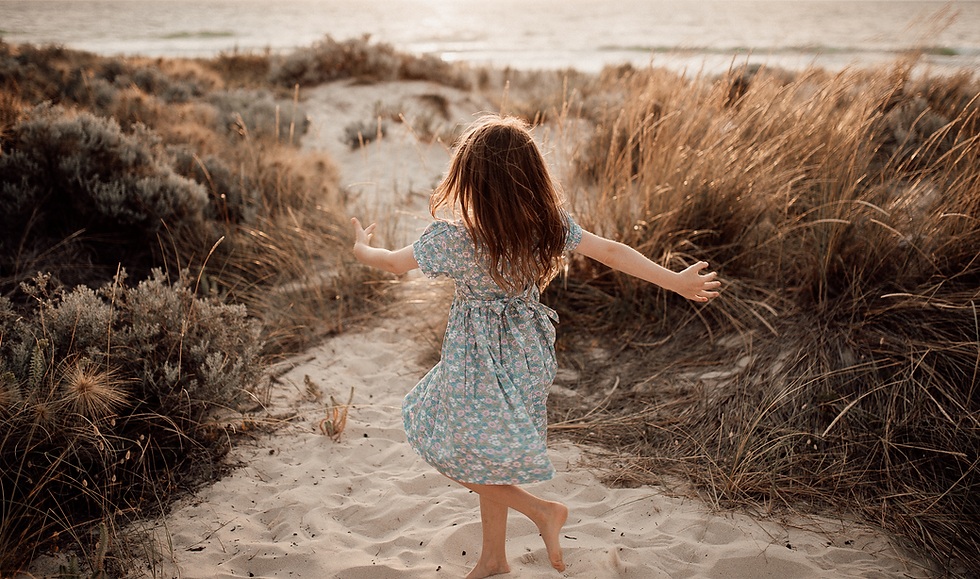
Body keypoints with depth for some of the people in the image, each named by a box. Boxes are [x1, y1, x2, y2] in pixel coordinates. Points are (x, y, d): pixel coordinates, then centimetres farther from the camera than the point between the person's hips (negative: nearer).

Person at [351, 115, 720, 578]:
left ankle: (541, 510, 12)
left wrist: (361, 248, 15)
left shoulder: (453, 239, -23)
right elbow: (612, 252, -3)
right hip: (526, 354, 7)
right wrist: (679, 282, 8)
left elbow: (393, 263, -8)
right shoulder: (550, 224, -11)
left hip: (479, 362, -6)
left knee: (456, 458, 16)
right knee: (489, 459, 23)